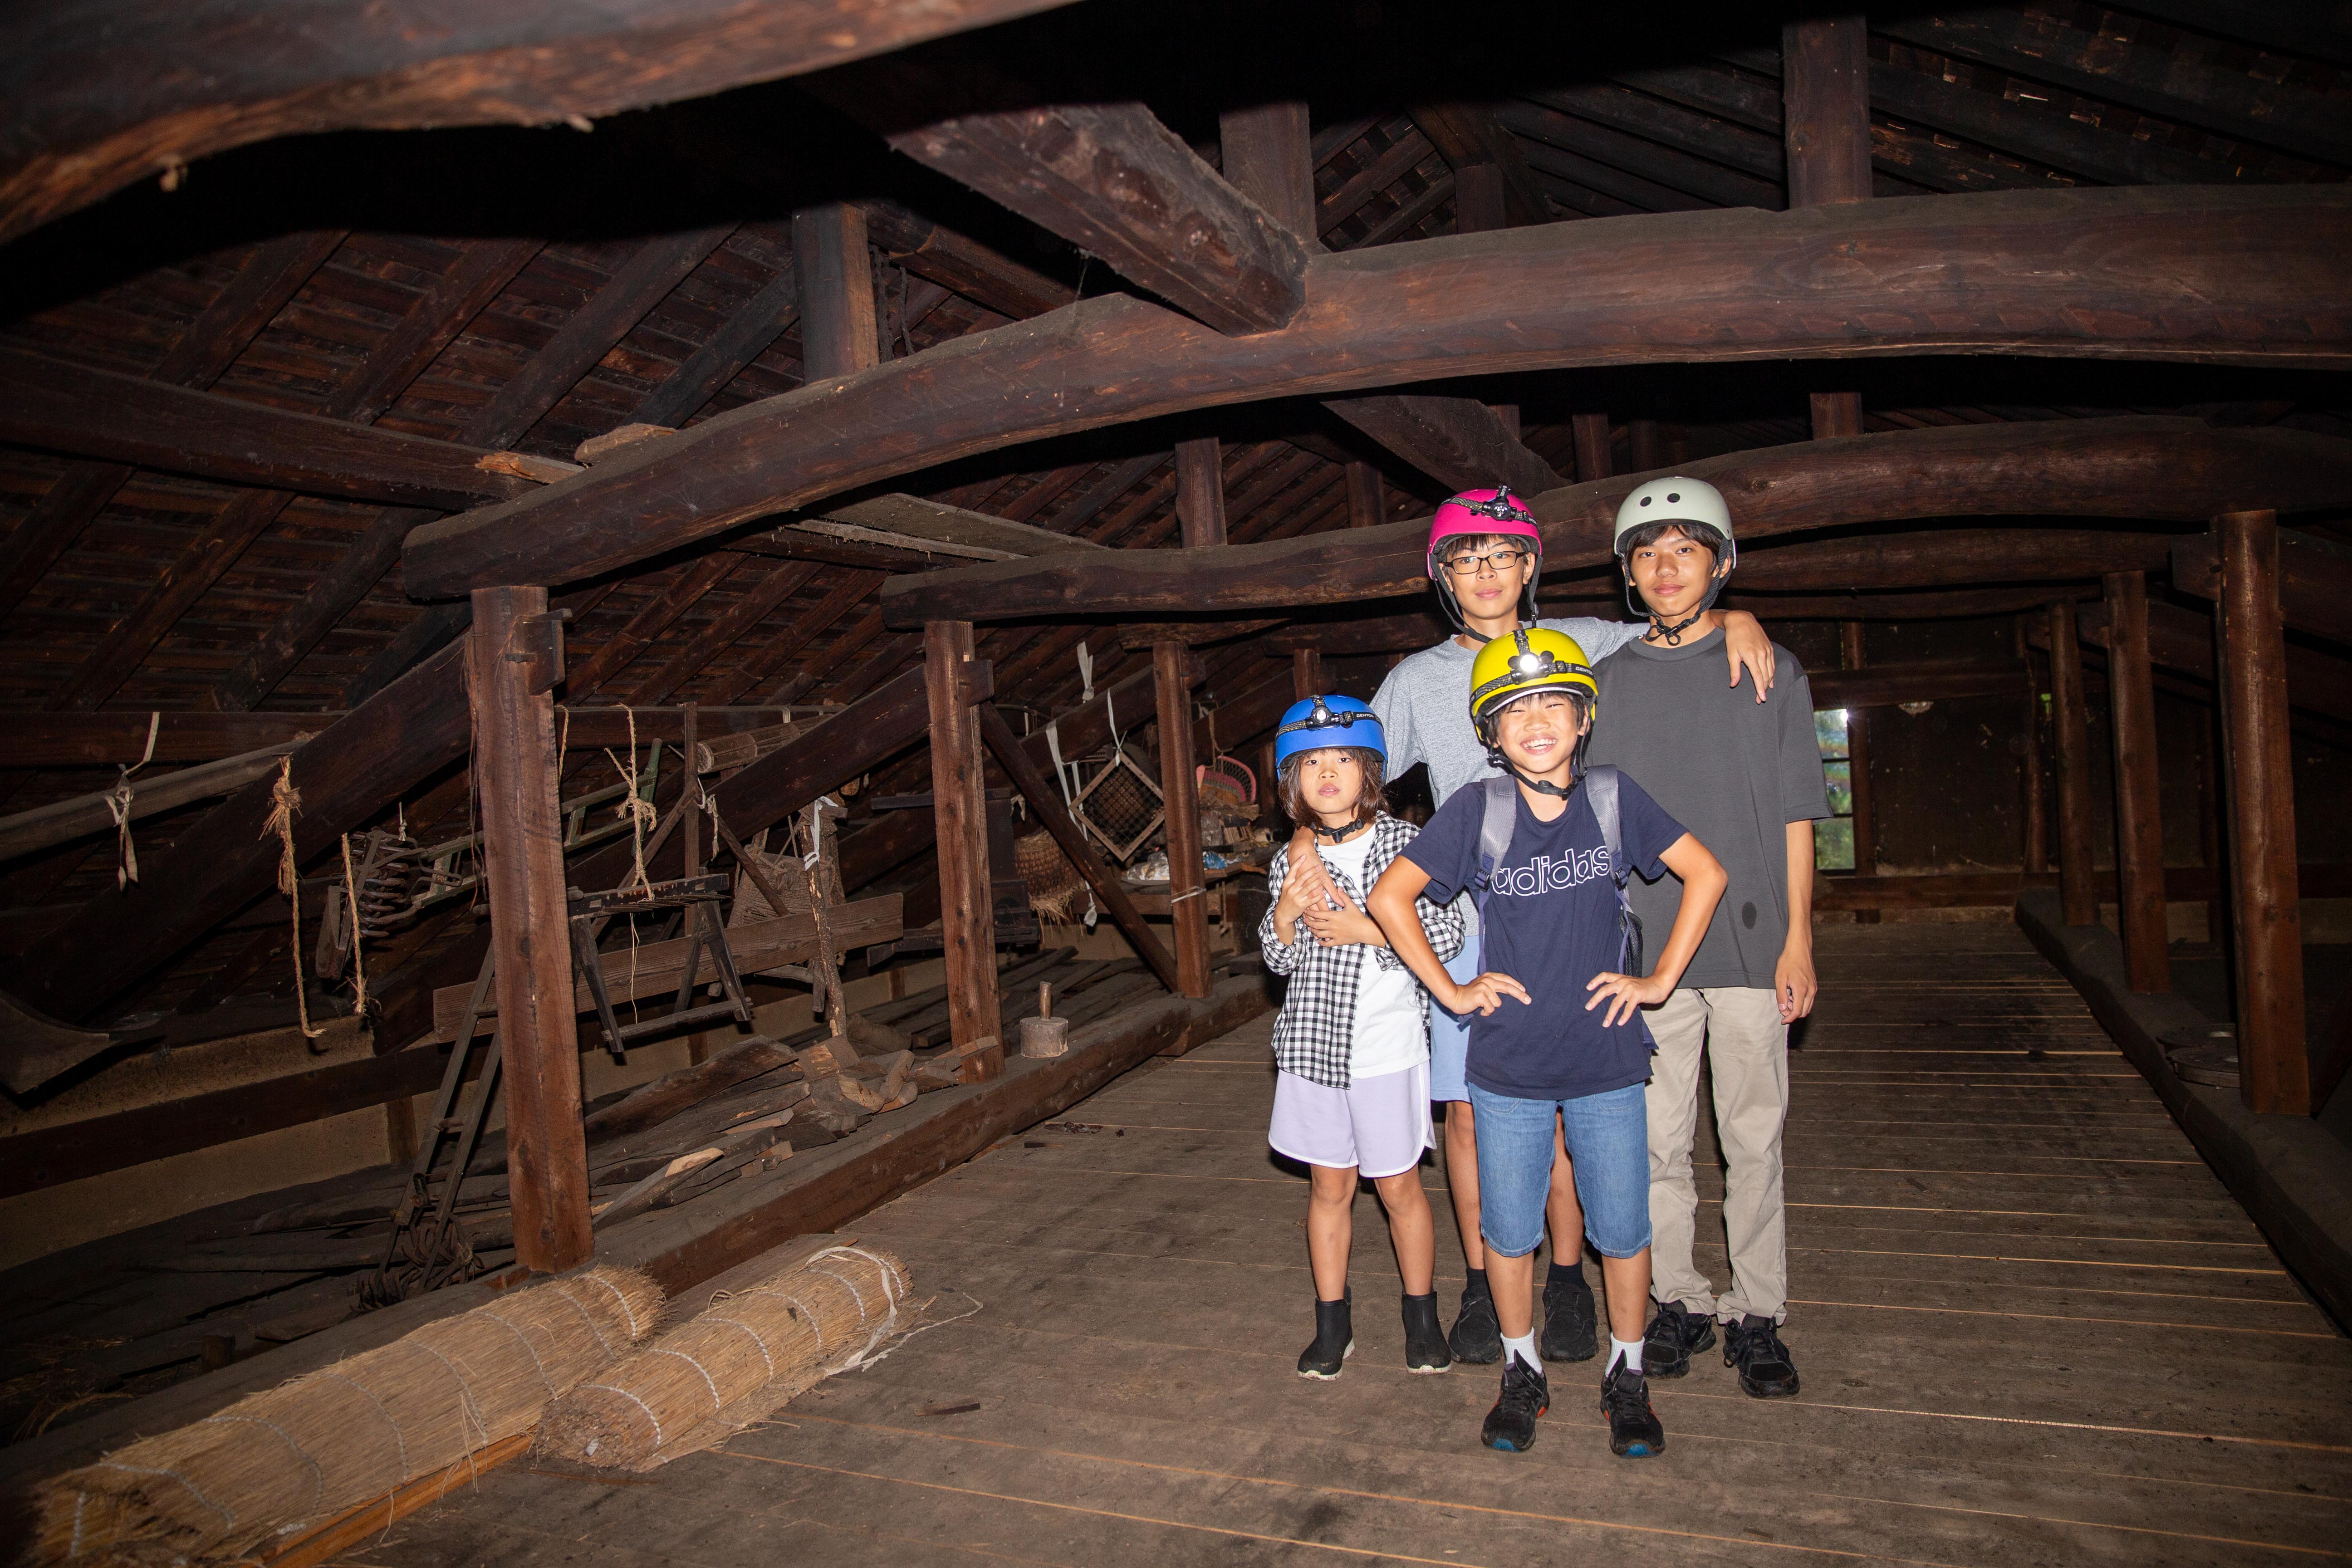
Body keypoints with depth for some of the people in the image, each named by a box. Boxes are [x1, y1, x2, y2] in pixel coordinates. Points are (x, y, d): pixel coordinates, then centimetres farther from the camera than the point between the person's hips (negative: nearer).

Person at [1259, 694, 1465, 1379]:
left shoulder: (1403, 843, -6)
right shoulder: (1290, 861, 4)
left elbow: (1448, 932, -9)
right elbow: (1279, 960, 9)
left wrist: (1366, 929, -17)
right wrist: (1286, 913, -12)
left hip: (1386, 1045, -3)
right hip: (1313, 1042, 3)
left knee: (1399, 1186, 10)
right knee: (1329, 1186, 13)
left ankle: (1422, 1317, 28)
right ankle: (1332, 1323, 27)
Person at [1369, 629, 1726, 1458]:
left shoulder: (1613, 796, -6)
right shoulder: (1476, 811, -9)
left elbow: (1706, 874, 3)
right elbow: (1389, 897, -4)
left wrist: (1660, 979, -1)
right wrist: (1449, 990, -5)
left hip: (1608, 1060, 1)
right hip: (1508, 1067, 0)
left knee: (1622, 1230, 11)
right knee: (1508, 1231, 12)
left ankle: (1626, 1375, 34)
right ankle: (1522, 1373, 34)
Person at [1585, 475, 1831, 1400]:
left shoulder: (1769, 669, 5)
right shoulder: (1612, 679, 8)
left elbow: (1794, 813, 3)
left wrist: (1797, 937, -2)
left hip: (1749, 941, -1)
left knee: (1754, 1136, 6)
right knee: (1657, 1139, 7)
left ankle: (1756, 1314, 19)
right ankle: (1680, 1300, 22)